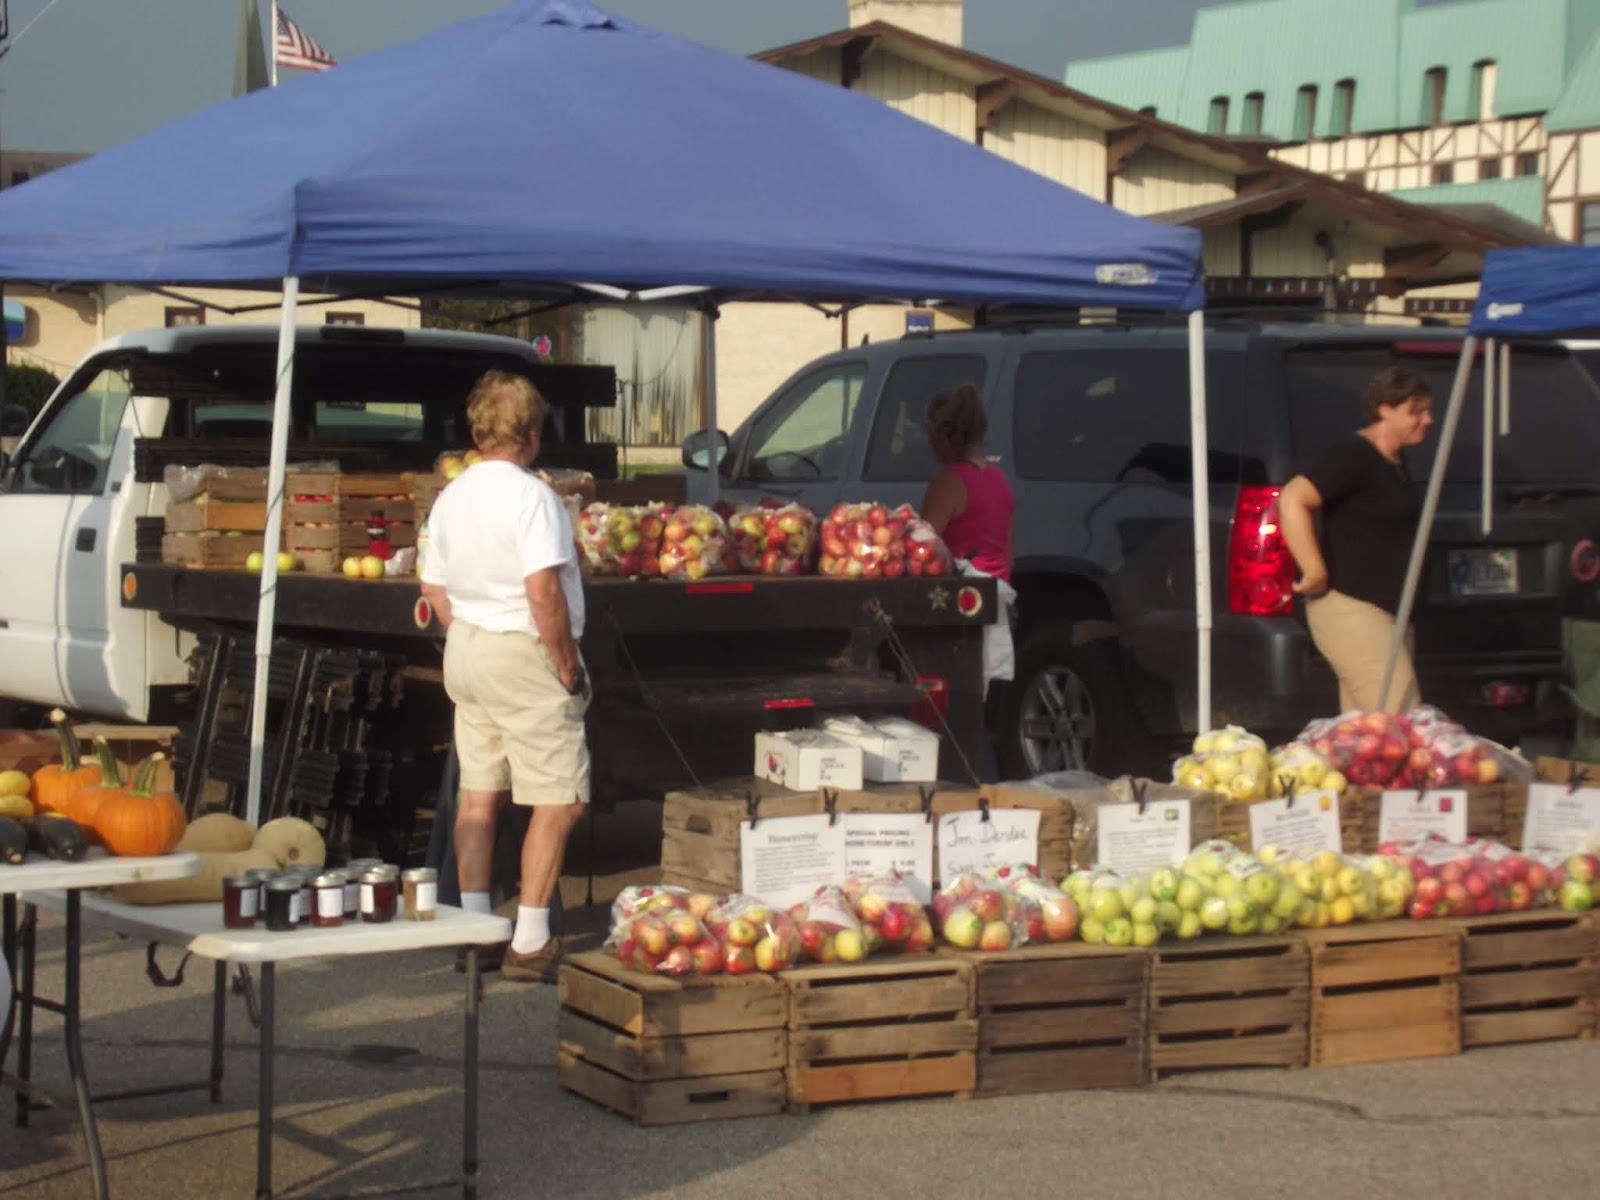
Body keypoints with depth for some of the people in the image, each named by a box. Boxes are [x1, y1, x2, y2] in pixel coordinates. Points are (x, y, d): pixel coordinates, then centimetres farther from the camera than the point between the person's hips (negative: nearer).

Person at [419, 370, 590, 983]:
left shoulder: (450, 497, 8)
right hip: (524, 656, -8)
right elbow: (543, 592, -22)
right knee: (559, 799, -2)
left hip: (466, 651, 8)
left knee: (479, 792, 14)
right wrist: (568, 667, -13)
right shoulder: (530, 496, -16)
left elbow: (435, 589, 14)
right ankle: (530, 943, -3)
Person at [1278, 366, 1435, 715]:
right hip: (1352, 610, -10)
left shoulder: (1395, 462, 16)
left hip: (1386, 611, 10)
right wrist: (1316, 574, -24)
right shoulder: (1354, 457, -15)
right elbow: (1292, 500, -26)